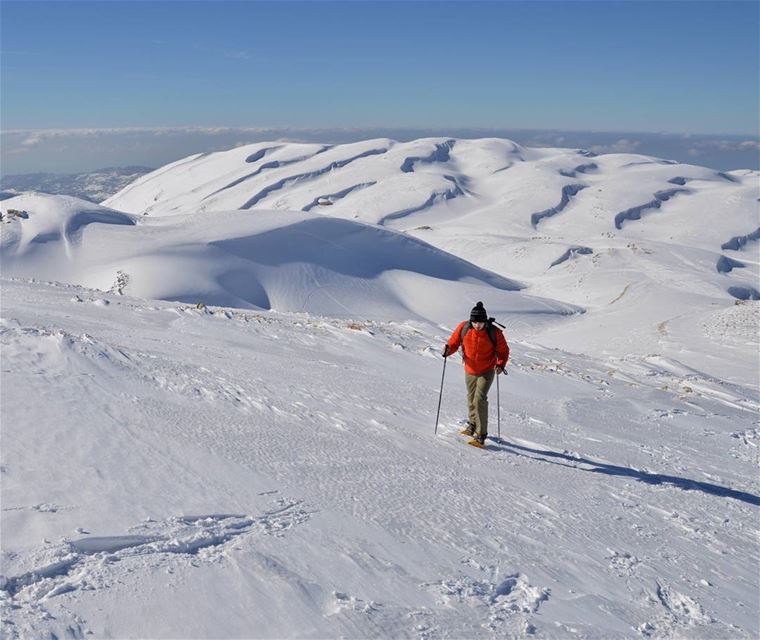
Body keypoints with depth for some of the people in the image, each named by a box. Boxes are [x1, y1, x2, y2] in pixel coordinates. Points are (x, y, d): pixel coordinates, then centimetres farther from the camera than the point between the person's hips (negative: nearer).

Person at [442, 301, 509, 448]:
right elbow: (454, 342, -1)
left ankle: (481, 435, -15)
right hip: (470, 371, 4)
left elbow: (503, 351, -7)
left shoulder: (494, 332, -20)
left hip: (487, 371, -4)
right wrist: (448, 349, -23)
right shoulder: (464, 328, -15)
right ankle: (472, 424, 46)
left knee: (479, 399, -19)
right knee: (471, 399, 20)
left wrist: (501, 364, -23)